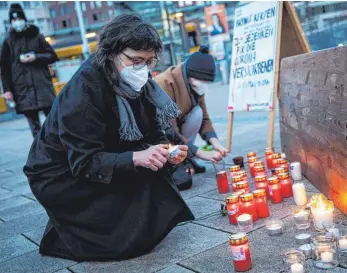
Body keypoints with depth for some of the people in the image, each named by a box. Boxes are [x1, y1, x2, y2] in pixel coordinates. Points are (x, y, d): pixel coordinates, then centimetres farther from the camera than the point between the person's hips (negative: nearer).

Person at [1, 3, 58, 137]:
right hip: (23, 90, 0)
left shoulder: (36, 36, 9)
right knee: (34, 126, 0)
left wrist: (36, 57, -7)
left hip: (43, 85, 0)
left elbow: (53, 56, 9)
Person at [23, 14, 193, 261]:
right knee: (132, 238, -16)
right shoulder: (83, 92, -29)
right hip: (61, 177, -8)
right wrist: (136, 158, -43)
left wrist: (165, 151, -24)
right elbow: (84, 163, -30)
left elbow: (152, 133, -2)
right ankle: (60, 235, 7)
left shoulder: (136, 84, -6)